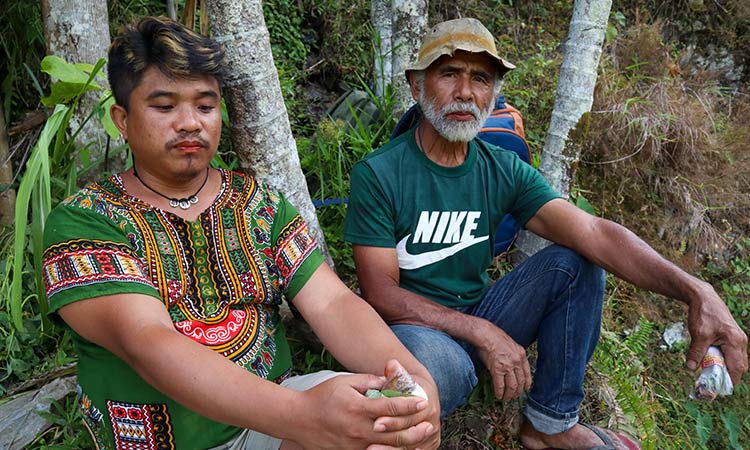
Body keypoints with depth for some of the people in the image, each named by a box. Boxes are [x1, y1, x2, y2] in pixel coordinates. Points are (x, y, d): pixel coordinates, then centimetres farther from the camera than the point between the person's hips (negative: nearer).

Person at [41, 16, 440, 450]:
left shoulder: (260, 202, 4)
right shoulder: (81, 221, -7)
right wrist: (301, 415, -38)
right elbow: (146, 341, -23)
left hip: (271, 407, 3)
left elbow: (331, 301, -6)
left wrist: (412, 375, -27)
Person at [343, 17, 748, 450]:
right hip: (416, 326, -5)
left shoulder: (504, 170, -3)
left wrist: (695, 291, -30)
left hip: (480, 313, 5)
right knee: (438, 361, -40)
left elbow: (592, 232, -16)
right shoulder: (377, 175, -15)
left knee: (575, 261, -13)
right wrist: (481, 333, -27)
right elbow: (380, 292, -18)